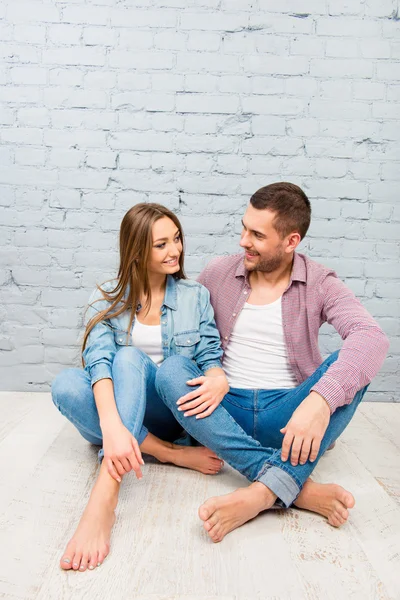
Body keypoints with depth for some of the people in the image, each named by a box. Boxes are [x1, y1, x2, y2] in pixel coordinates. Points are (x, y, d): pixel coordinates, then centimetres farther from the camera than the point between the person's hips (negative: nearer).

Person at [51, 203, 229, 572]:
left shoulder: (196, 296, 3)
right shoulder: (106, 301, -1)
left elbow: (210, 356, -5)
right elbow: (98, 360, -18)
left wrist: (218, 378, -32)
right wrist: (112, 425, -37)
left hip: (172, 412, -1)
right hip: (115, 413, 1)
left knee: (130, 357, -31)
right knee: (65, 384, -29)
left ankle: (103, 501, -43)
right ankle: (174, 454, -26)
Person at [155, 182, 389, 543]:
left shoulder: (319, 284, -3)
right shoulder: (218, 274, 4)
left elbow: (372, 337, -21)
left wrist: (320, 400, -38)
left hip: (286, 418, -1)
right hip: (225, 410, 2)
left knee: (348, 366, -26)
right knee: (170, 370, -26)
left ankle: (264, 492, -39)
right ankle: (299, 487, -33)